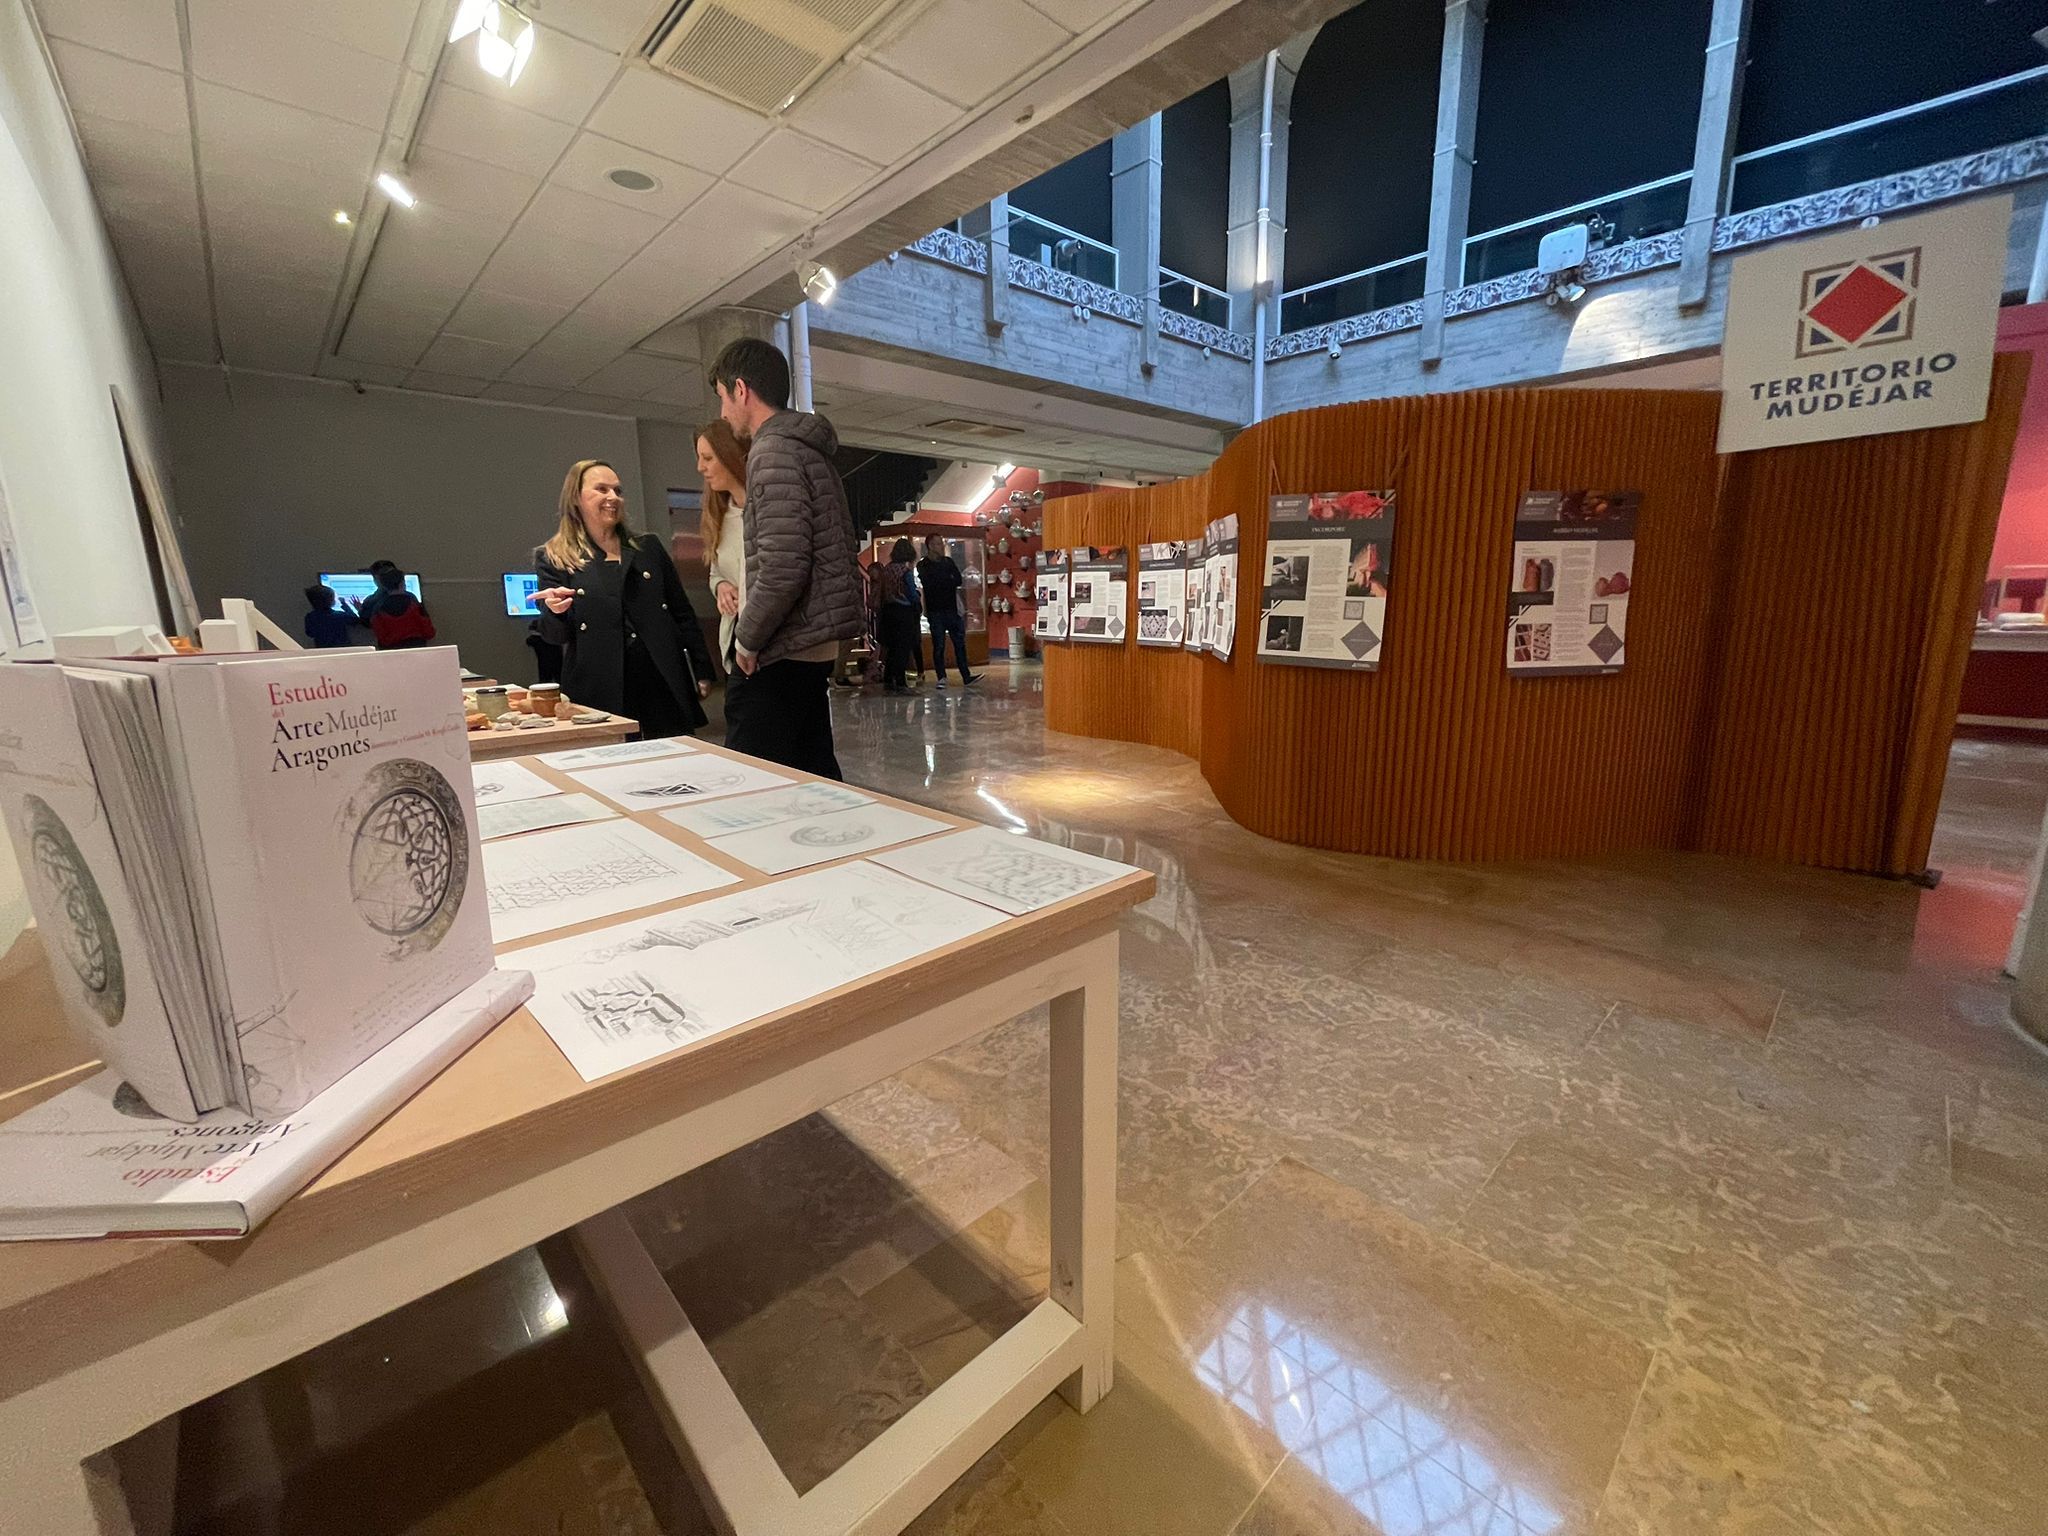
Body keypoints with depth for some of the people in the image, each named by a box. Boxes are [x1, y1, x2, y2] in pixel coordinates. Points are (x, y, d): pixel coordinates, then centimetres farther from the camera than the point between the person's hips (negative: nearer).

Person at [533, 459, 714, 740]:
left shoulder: (648, 547, 13)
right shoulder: (553, 558, 6)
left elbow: (683, 615, 13)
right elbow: (553, 636, 4)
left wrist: (702, 671, 7)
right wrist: (556, 612, -19)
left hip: (665, 684, 2)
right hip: (599, 694, -2)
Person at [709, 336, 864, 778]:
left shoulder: (773, 452, -11)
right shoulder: (813, 451, 18)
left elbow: (781, 567, -22)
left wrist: (747, 639, -9)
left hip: (782, 654, -10)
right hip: (817, 648, 10)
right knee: (815, 776, 13)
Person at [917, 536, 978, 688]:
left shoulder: (948, 561, 14)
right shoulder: (923, 565, 0)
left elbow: (959, 580, 4)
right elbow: (930, 584, -14)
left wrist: (942, 583, -9)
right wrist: (951, 581, -4)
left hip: (952, 609, 4)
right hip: (936, 611, -4)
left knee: (960, 644, 1)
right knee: (939, 646, -1)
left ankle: (966, 677, 3)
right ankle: (941, 678, 7)